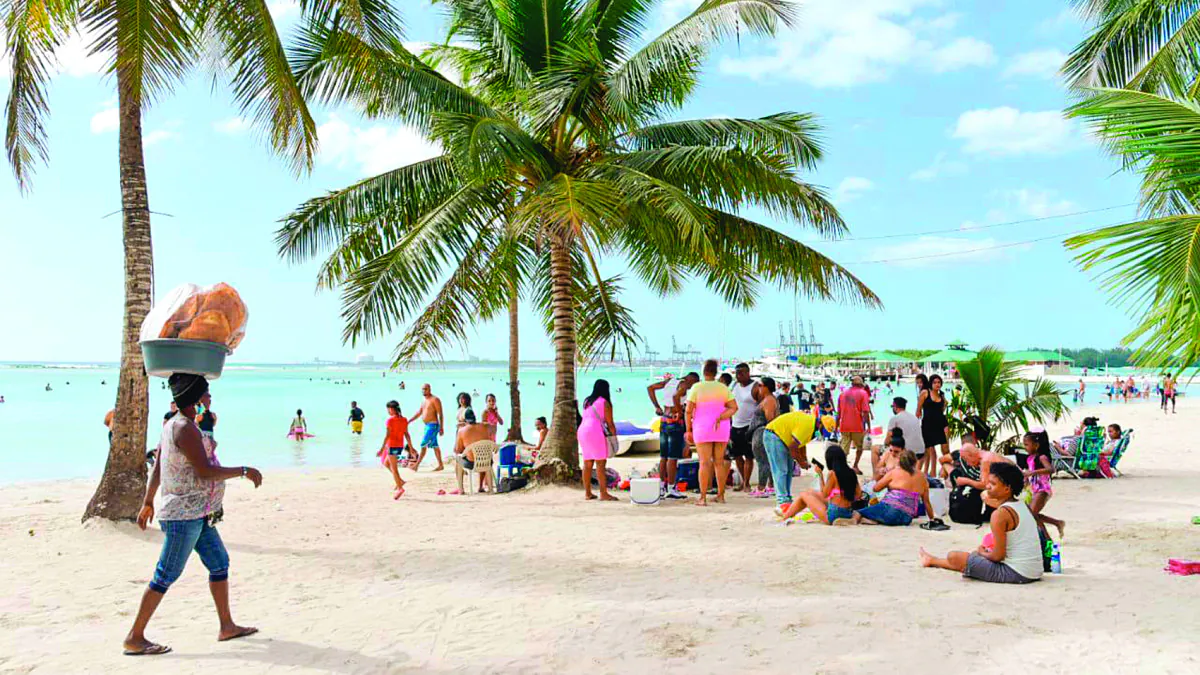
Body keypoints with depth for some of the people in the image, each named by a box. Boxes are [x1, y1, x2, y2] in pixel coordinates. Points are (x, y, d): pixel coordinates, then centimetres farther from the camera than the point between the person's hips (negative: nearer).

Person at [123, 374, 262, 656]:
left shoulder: (172, 424, 12)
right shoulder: (185, 428, -19)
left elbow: (157, 467, 18)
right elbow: (205, 472, -23)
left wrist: (148, 502, 25)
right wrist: (244, 471, -15)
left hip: (197, 514, 10)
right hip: (184, 513, -10)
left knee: (220, 563, 13)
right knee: (166, 576, -2)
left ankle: (227, 627, 21)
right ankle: (134, 638, 8)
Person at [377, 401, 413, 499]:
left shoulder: (390, 420, -12)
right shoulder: (404, 420, 6)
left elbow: (387, 435, -16)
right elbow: (406, 434, 7)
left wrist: (382, 449, -14)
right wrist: (411, 447, 10)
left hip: (392, 446, -7)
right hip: (400, 446, 7)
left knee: (394, 468, -1)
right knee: (386, 463, 24)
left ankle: (400, 488, -5)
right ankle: (400, 481, 15)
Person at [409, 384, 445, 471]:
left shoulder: (435, 400, -11)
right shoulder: (424, 401, 16)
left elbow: (440, 414, -14)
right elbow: (419, 413, 23)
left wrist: (441, 428, -19)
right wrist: (409, 421, 16)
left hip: (433, 425, -9)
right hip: (427, 426, 9)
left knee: (423, 445, -10)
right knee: (434, 446, 11)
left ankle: (417, 465, -8)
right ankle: (440, 465, 16)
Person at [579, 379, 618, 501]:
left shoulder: (586, 401, 16)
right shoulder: (605, 403, -5)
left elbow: (586, 418, 14)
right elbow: (610, 423, -5)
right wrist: (615, 436, 1)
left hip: (582, 431, 8)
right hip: (596, 433, -7)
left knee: (587, 464, 10)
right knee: (600, 464, -6)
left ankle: (587, 493, 13)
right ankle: (603, 493, -7)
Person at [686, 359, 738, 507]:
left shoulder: (696, 387, -6)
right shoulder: (723, 388, 3)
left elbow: (688, 411, -9)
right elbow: (734, 407, -5)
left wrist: (689, 430, -2)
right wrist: (720, 418, -11)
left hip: (702, 428, -3)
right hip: (721, 429, 3)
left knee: (704, 462, -4)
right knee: (719, 462, 10)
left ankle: (703, 498, -6)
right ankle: (721, 496, 15)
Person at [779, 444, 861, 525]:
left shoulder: (833, 473, -16)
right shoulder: (852, 473, 2)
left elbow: (824, 495, -8)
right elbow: (858, 495, 5)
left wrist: (820, 475, -2)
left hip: (832, 516, -7)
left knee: (803, 495, 14)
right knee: (811, 492, 26)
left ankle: (785, 517, 31)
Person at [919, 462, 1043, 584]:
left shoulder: (1000, 514, -19)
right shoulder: (1022, 505, 8)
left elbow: (998, 555, -19)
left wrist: (983, 552, 2)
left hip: (1016, 574, -9)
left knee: (954, 557, 0)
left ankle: (932, 560, 33)